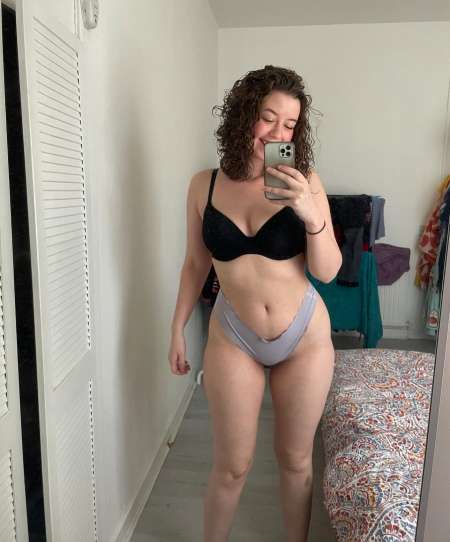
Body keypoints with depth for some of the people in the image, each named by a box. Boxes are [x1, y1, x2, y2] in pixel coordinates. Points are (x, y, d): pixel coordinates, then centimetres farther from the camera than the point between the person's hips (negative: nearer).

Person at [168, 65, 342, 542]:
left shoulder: (304, 181, -9)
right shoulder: (204, 185, -5)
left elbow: (328, 271, -8)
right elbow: (196, 263, 5)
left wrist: (311, 214, -24)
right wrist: (177, 329, 8)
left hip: (304, 336, 0)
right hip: (232, 337, 0)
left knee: (295, 459, 17)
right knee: (232, 465, 12)